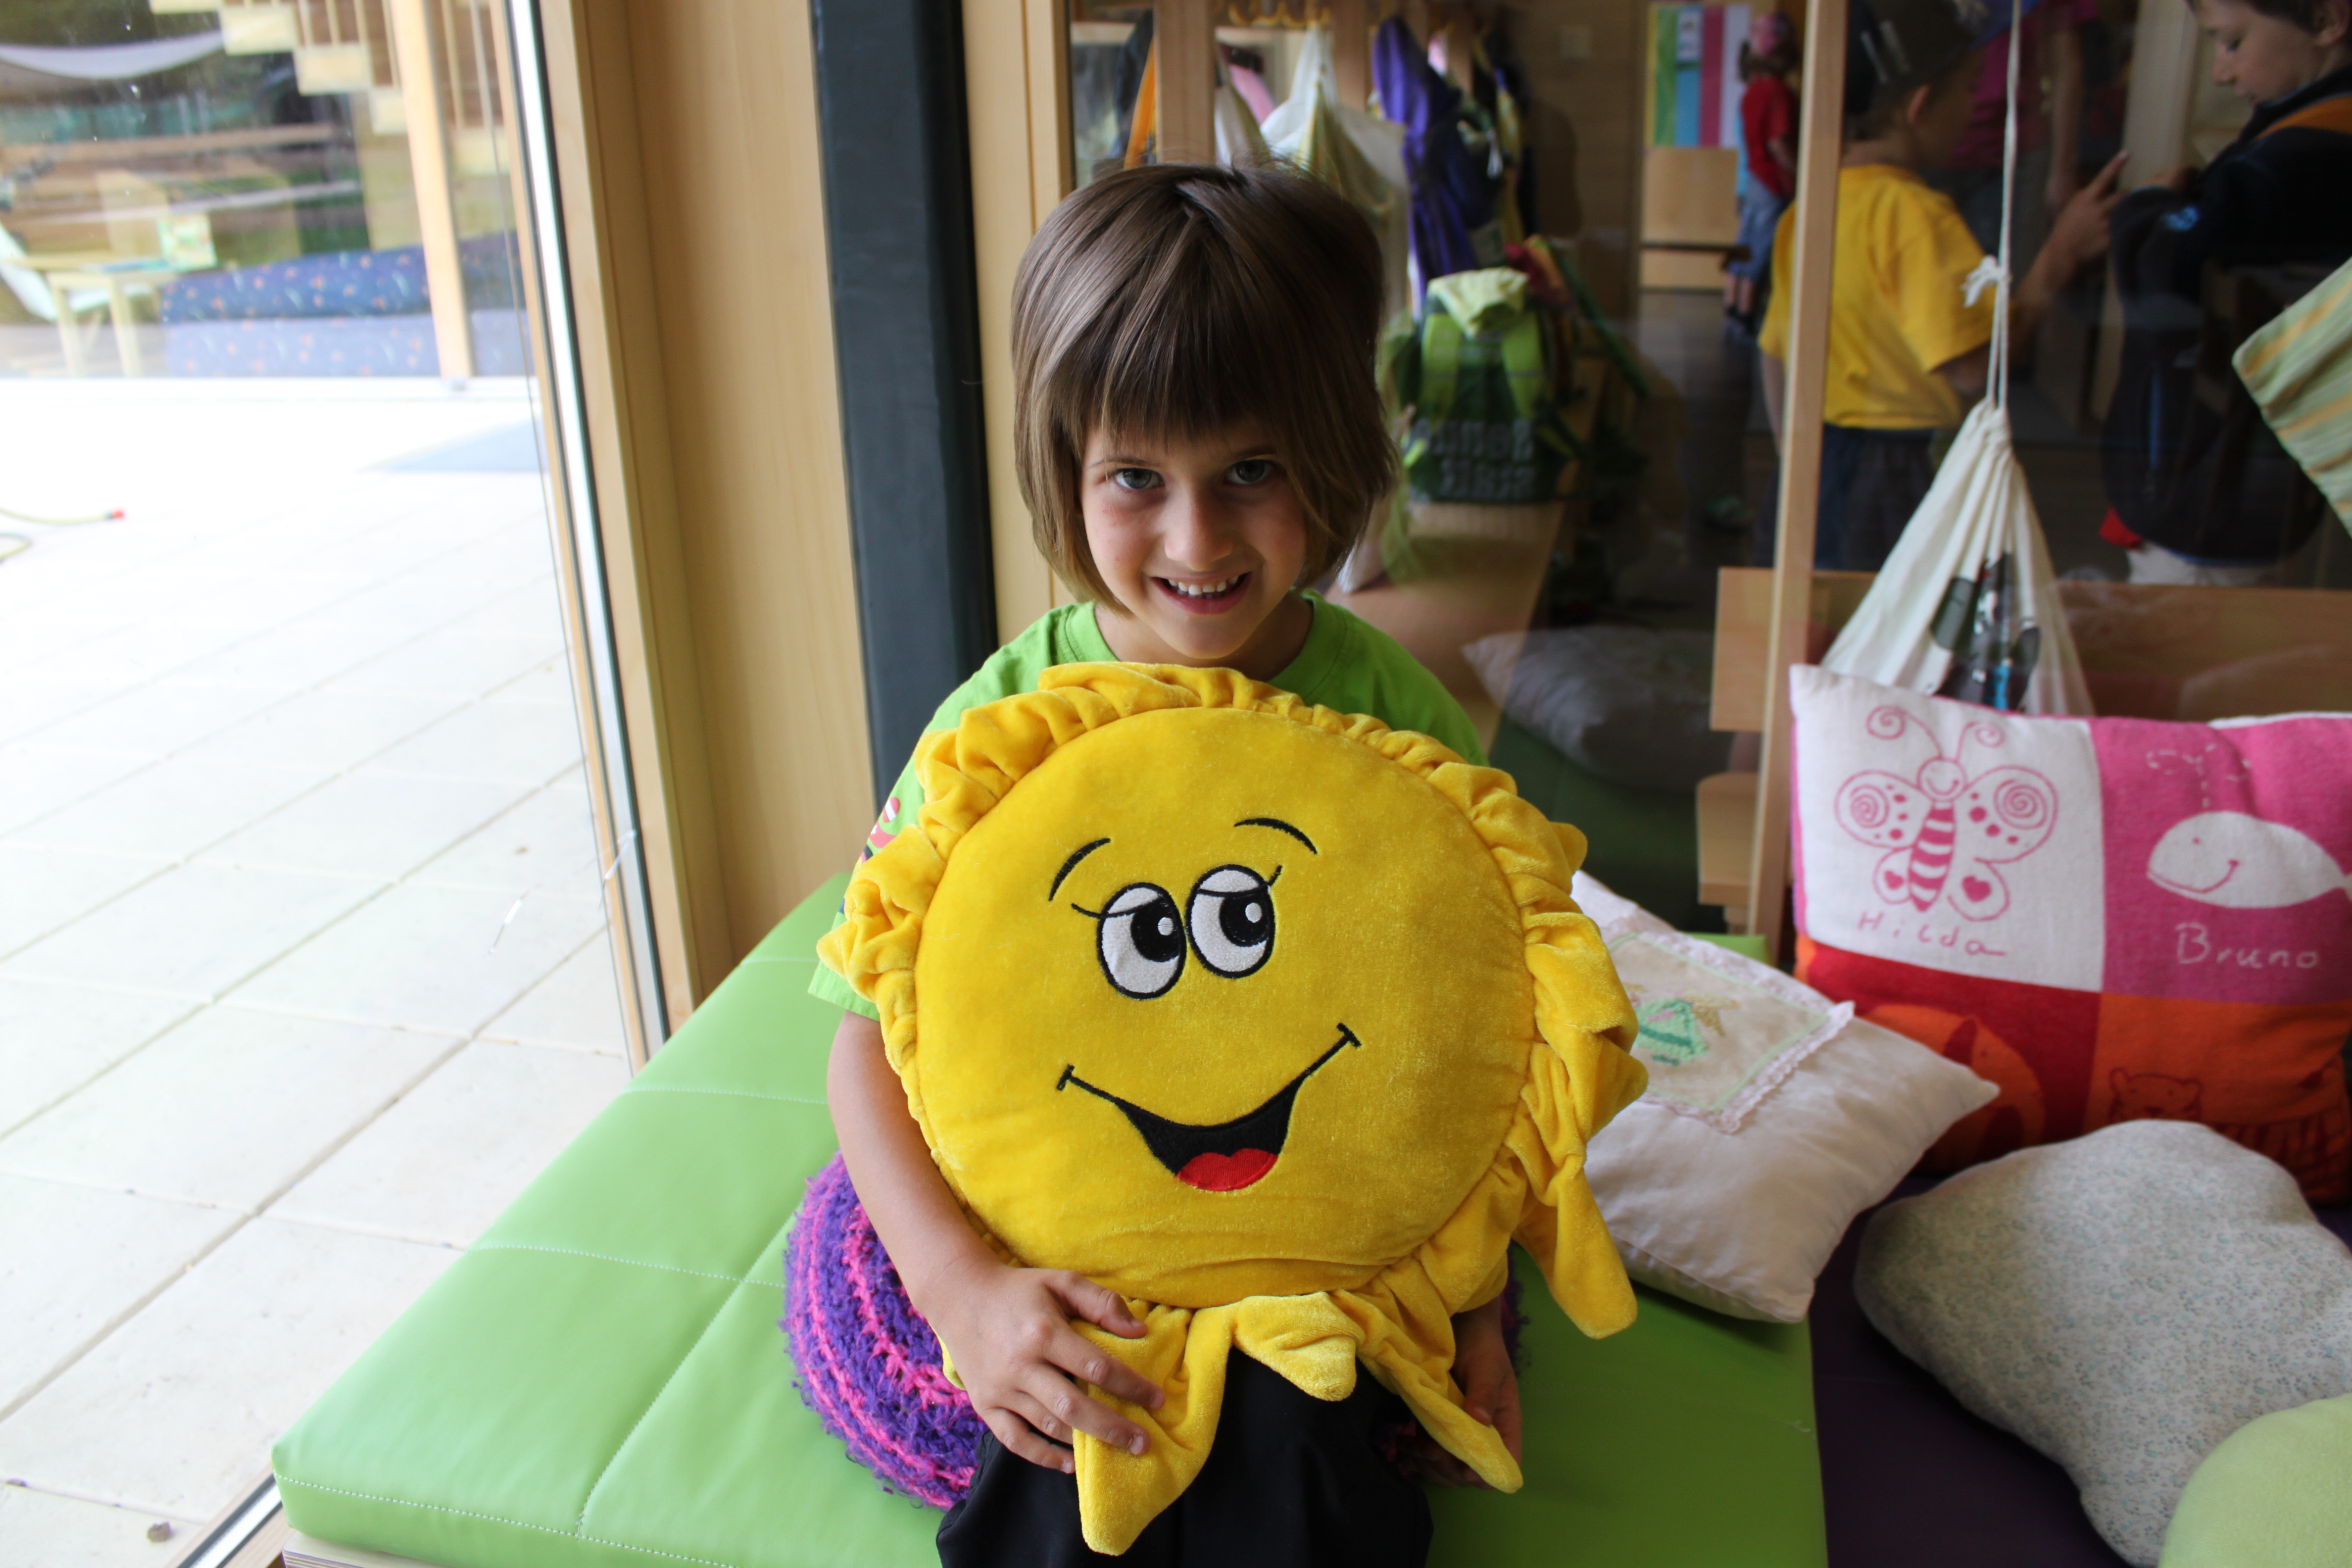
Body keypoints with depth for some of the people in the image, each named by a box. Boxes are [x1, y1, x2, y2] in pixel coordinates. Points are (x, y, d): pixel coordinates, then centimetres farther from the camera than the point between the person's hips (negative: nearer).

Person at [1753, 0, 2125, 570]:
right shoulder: (1912, 212, -15)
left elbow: (1775, 353, 15)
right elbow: (1974, 367, -18)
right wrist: (2061, 254, -12)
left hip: (1810, 473, 8)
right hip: (1885, 474, -8)